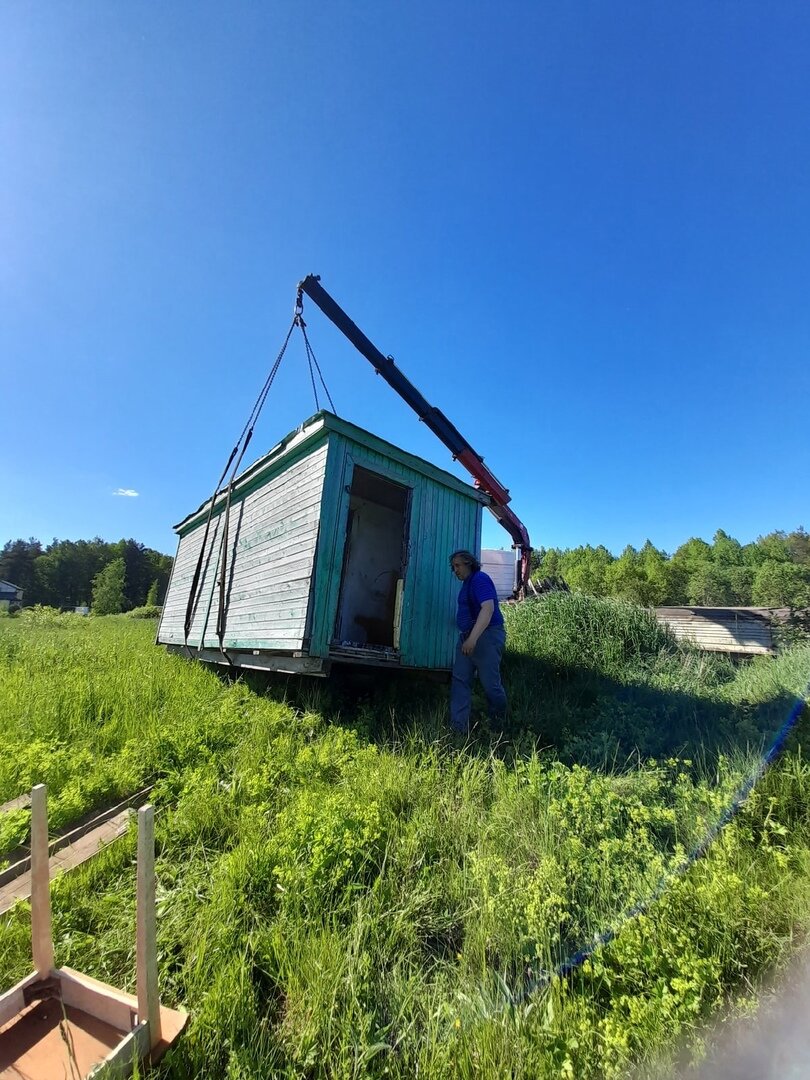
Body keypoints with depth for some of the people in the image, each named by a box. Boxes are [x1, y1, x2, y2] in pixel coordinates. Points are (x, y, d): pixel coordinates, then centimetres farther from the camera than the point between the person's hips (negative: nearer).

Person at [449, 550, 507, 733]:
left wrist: (473, 638, -32)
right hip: (467, 637, 10)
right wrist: (466, 637, 18)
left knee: (490, 682, 1)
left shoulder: (480, 579, -14)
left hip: (486, 636, -9)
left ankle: (499, 722, 26)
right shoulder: (467, 582, 16)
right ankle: (458, 726, 6)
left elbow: (488, 608, -26)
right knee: (460, 680, 3)